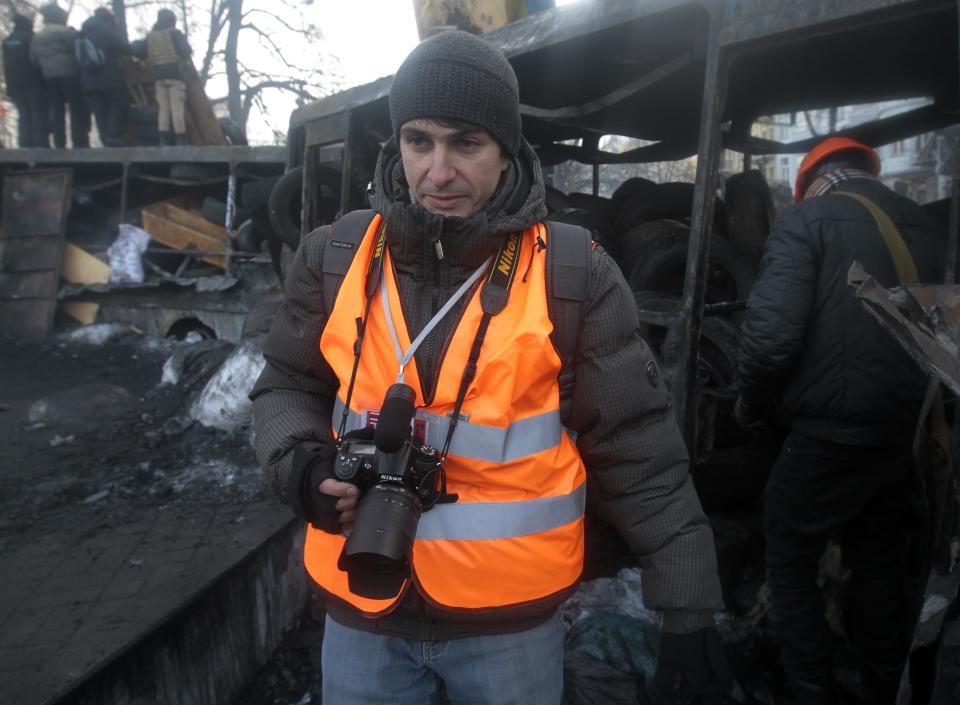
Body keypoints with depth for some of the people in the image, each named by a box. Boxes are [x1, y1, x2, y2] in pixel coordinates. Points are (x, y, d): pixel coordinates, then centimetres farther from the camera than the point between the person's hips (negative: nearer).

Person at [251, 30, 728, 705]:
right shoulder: (336, 255, -3)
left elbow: (638, 452, -7)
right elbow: (287, 386, 8)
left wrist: (689, 606, -5)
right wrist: (301, 462, -12)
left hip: (513, 620, -1)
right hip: (362, 608, 2)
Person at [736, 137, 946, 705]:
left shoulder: (807, 218, -8)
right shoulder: (927, 227, 11)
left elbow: (771, 333, -19)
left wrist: (753, 407, -4)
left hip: (832, 434, -6)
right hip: (910, 432, 7)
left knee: (792, 561, 11)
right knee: (881, 564, 20)